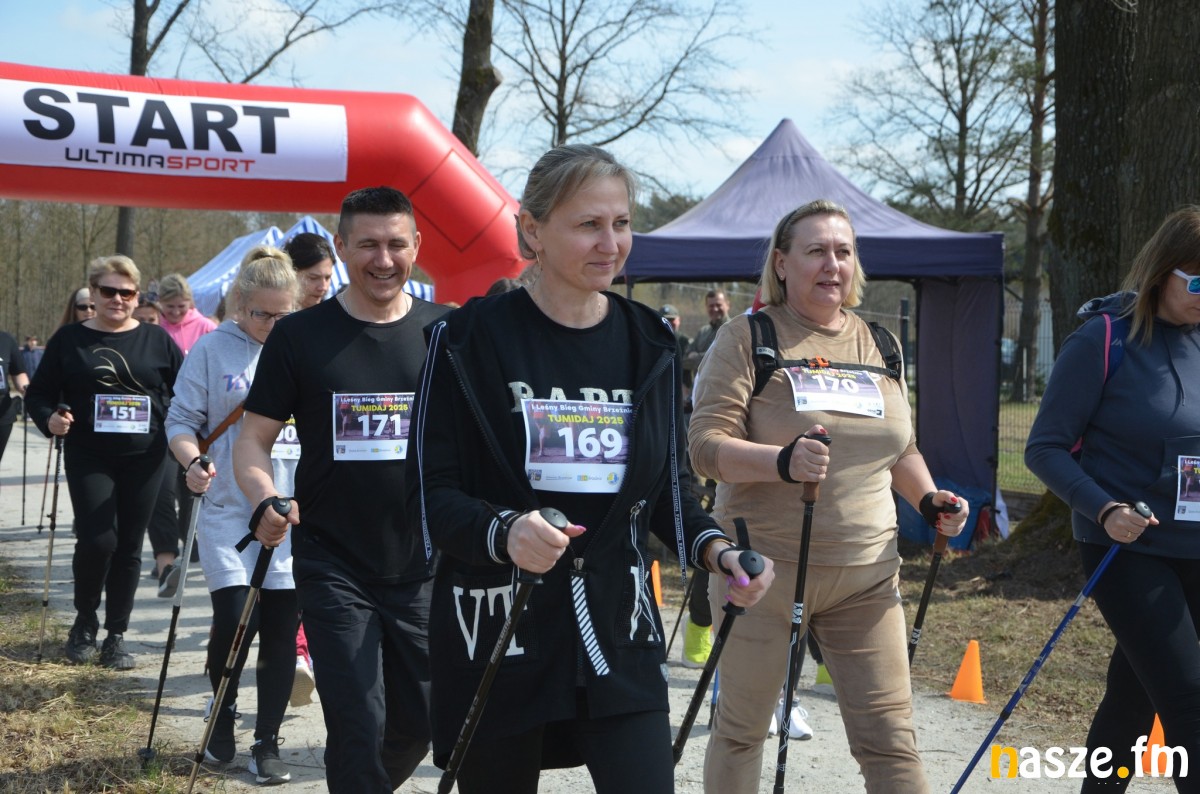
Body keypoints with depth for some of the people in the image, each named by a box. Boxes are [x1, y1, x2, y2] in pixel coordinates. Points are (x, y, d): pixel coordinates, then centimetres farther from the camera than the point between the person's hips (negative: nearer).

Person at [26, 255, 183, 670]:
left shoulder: (156, 339, 7)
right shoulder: (69, 339, 5)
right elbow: (38, 393, 6)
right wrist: (49, 419, -15)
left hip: (143, 460, 2)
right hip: (89, 458, -2)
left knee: (129, 547, 5)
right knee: (97, 540, -14)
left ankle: (117, 636, 17)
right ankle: (84, 622, 12)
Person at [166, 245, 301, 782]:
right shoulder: (213, 349, -1)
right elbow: (181, 420, 1)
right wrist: (192, 463, -18)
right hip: (228, 510, -2)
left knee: (281, 629, 4)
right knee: (234, 619, -11)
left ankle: (267, 742, 16)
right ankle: (223, 714, 19)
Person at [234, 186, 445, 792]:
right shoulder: (300, 336, -1)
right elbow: (253, 438, 2)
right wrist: (265, 499, -19)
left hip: (423, 566, 2)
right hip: (335, 567, -2)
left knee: (419, 723, 11)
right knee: (358, 726, -7)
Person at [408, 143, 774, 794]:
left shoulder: (648, 344, 6)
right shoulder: (468, 340, -6)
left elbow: (667, 492, 12)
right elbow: (432, 494, -9)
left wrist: (718, 551, -7)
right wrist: (504, 533, -29)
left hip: (615, 634, 3)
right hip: (496, 636, -2)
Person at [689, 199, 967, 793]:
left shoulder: (878, 343, 13)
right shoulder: (748, 337, -4)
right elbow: (706, 447, -14)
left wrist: (928, 498, 6)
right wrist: (784, 462, -31)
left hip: (866, 575, 4)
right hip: (765, 569, -4)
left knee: (891, 739, 0)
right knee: (741, 730, 9)